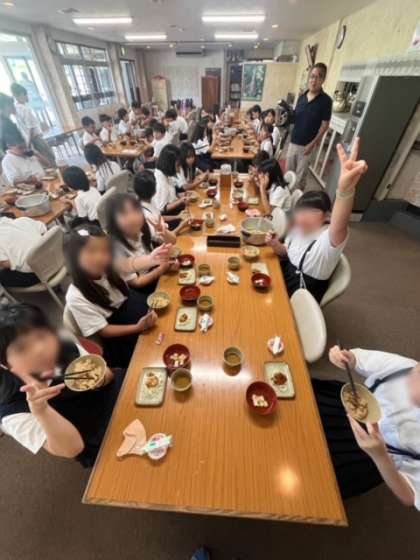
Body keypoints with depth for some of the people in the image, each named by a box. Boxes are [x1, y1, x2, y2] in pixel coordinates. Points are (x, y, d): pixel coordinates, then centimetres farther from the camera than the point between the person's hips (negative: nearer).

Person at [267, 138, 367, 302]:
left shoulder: (328, 241, -27)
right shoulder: (298, 229, -4)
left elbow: (339, 227, -50)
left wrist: (346, 189, -70)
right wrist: (276, 245, -13)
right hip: (285, 275, 7)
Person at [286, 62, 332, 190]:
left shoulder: (326, 100, -8)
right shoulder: (302, 96, 7)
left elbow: (325, 125, -9)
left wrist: (312, 144, -15)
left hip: (306, 144, -5)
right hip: (293, 141, 5)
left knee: (301, 174, 3)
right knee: (289, 171, 12)